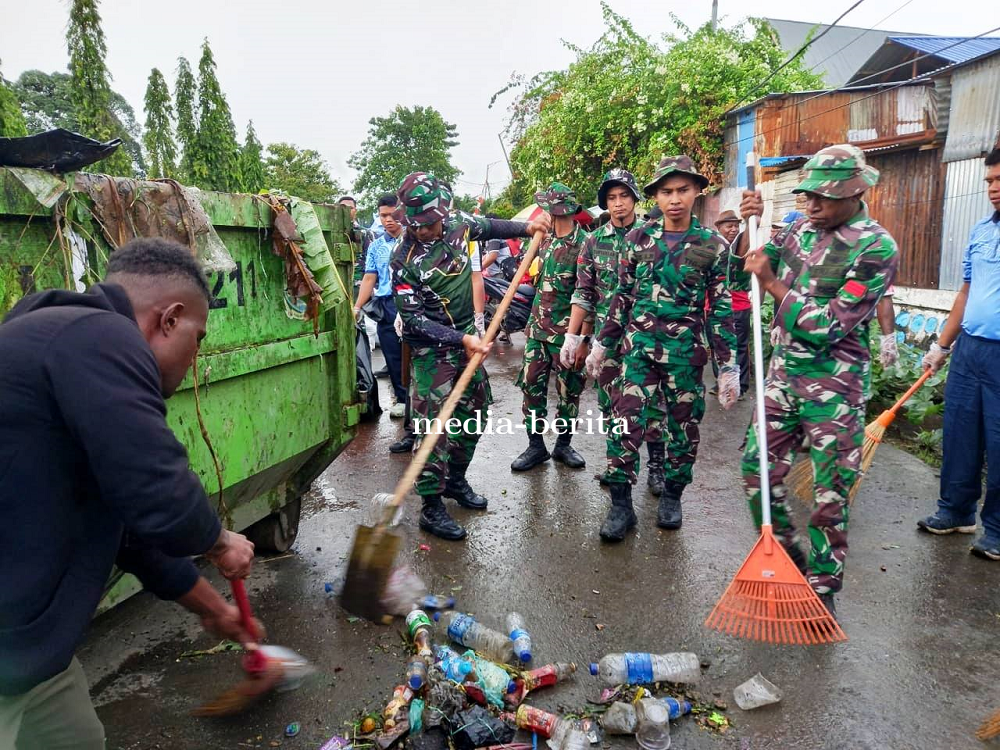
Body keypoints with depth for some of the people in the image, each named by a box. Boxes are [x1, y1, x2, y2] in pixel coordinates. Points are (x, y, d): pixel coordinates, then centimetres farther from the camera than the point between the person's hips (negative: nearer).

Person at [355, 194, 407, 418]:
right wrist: (356, 308, 4)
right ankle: (402, 398, 20)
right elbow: (369, 278, 11)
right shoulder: (375, 246, 13)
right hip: (386, 306, 4)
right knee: (393, 356, 8)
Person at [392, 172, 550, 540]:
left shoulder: (458, 226, -4)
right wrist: (461, 339, -27)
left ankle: (456, 480, 34)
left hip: (467, 337, 7)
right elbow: (413, 319, -21)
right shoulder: (404, 260, -20)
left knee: (474, 414, 16)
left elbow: (490, 227, 20)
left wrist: (527, 227, 8)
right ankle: (431, 507, 1)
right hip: (432, 348, -7)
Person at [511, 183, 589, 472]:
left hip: (567, 331, -6)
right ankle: (536, 445, 15)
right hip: (537, 328, 6)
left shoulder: (584, 244, -13)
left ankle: (563, 444, 23)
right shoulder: (544, 239, 8)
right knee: (532, 386, 5)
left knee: (569, 391, 7)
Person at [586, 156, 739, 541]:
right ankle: (621, 504, 6)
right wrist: (603, 343, 10)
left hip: (685, 351, -1)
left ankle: (672, 496, 30)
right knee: (625, 423, -6)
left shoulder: (712, 245, -2)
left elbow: (721, 310, -1)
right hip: (638, 346, 1)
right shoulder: (638, 238, 4)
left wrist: (728, 367, -4)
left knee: (683, 427, 10)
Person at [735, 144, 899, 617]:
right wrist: (751, 226, -3)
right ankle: (788, 560, 31)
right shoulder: (802, 228, 4)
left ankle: (822, 587, 22)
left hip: (834, 384, -6)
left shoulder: (876, 249, -15)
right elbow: (749, 262, 14)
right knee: (757, 469, 10)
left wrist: (772, 284, -18)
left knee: (830, 493, 4)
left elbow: (828, 326, -20)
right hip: (784, 371, 6)